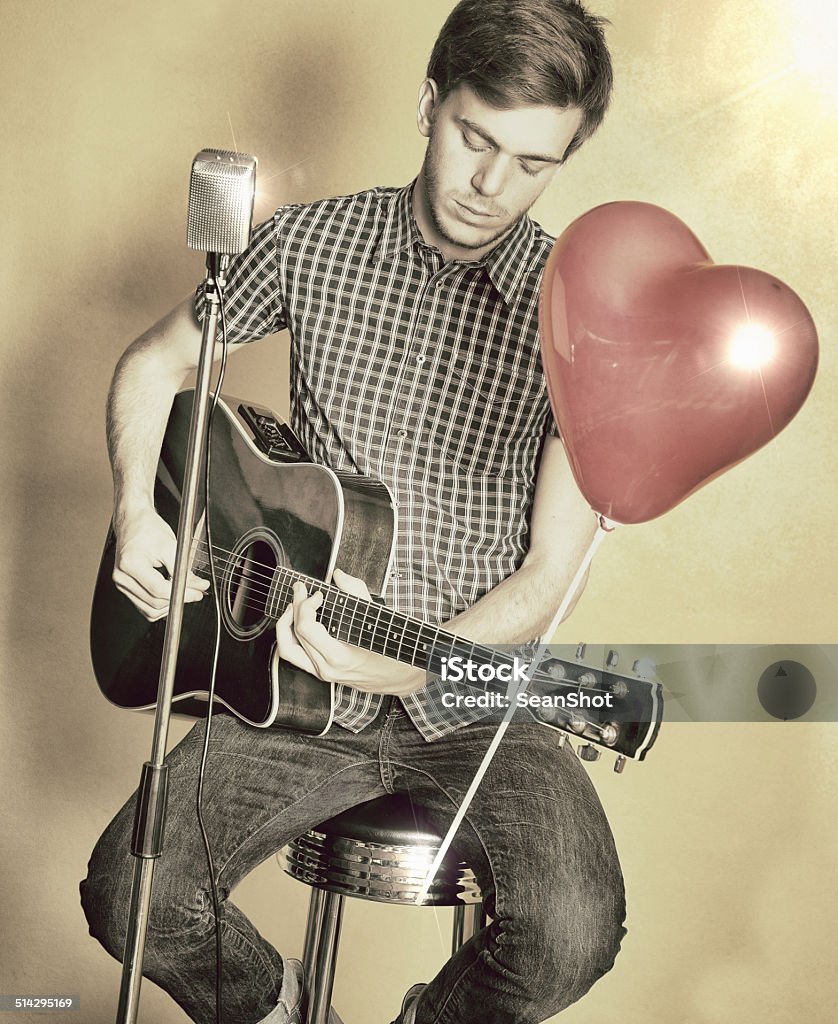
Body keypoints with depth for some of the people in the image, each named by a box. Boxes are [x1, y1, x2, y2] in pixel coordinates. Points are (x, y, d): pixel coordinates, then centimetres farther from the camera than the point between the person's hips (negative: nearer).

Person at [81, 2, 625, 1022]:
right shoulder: (311, 243, -1)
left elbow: (545, 574, -7)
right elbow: (153, 361, 14)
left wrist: (410, 669, -21)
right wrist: (136, 514, -2)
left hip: (468, 697, -1)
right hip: (297, 683, 2)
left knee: (570, 937, -25)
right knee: (130, 897, -18)